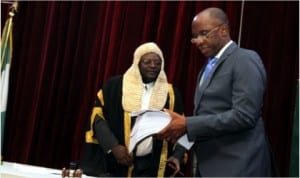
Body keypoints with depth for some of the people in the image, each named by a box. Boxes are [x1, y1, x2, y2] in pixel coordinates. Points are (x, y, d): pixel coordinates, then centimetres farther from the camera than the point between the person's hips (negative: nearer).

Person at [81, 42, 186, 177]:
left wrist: (177, 156, -3)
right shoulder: (115, 86, 1)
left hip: (154, 166, 2)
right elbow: (98, 116, 1)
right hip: (116, 163, -1)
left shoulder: (171, 93, 9)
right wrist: (113, 146, -11)